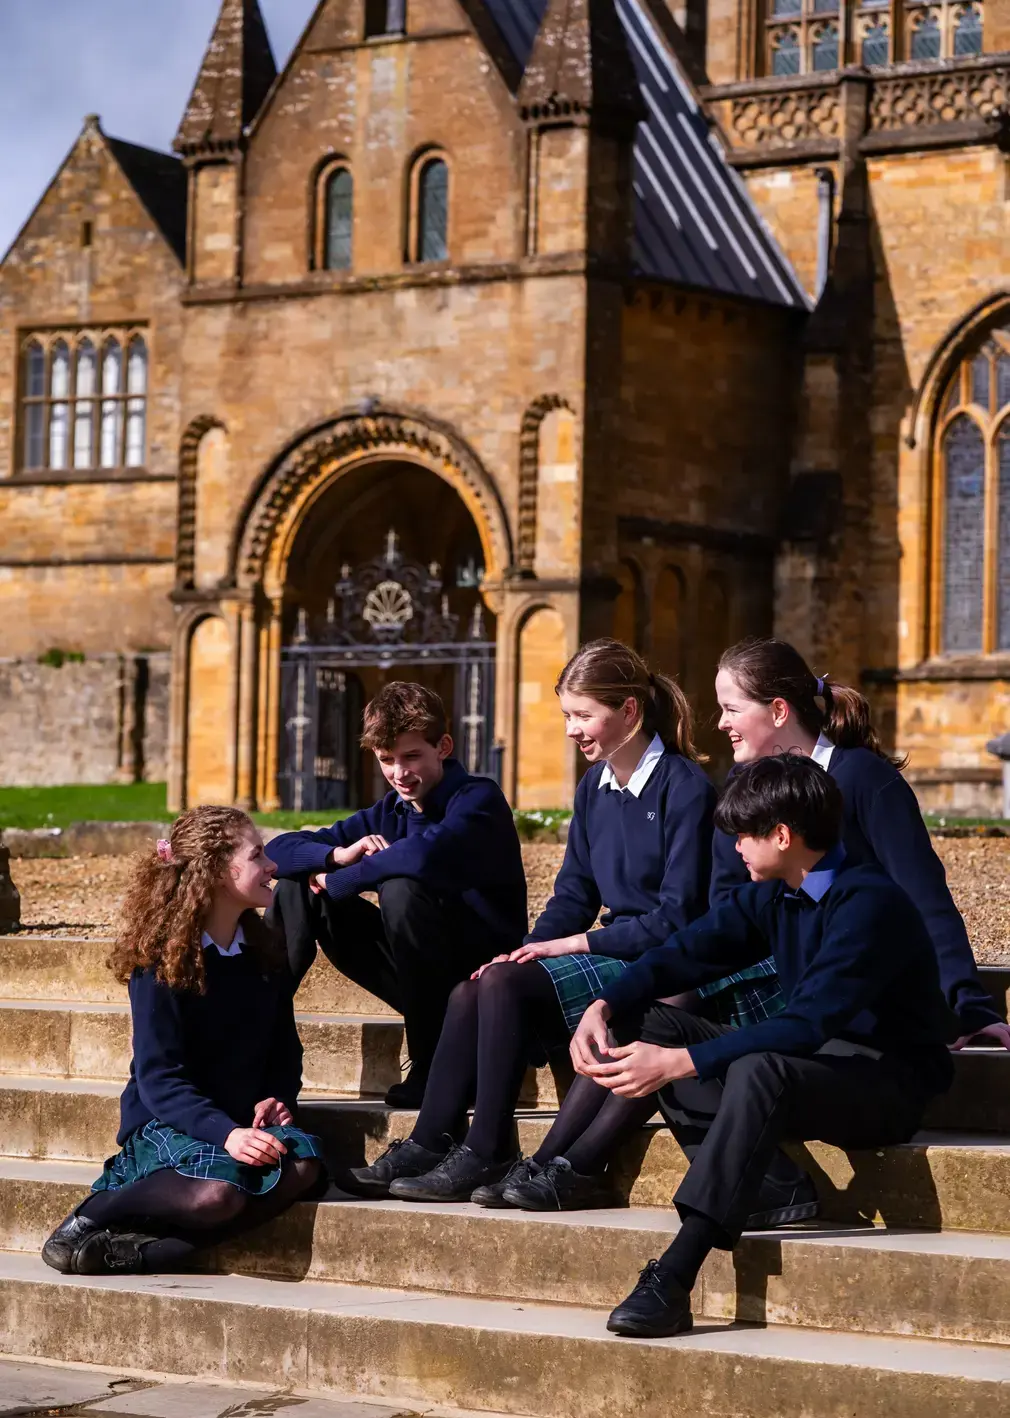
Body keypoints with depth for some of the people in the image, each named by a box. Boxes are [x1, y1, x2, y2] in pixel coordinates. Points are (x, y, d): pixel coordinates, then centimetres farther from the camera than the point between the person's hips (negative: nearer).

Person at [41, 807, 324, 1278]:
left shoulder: (265, 953, 9)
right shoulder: (163, 961, -11)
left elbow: (285, 1051, 15)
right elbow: (159, 1079, -17)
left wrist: (277, 1099, -8)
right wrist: (225, 1133, -32)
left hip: (242, 1122, 6)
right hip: (166, 1121, -6)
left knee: (304, 1165, -29)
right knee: (216, 1192, -38)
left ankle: (148, 1247, -28)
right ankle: (88, 1219, -12)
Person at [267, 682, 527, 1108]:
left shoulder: (478, 800, -13)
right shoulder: (389, 813, 7)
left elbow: (424, 856, -35)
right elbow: (280, 849, 5)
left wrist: (339, 881, -19)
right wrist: (338, 855, -17)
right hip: (418, 979, 7)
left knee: (401, 891, -33)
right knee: (296, 885, 0)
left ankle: (431, 1068, -22)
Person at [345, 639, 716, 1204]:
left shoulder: (685, 787, -12)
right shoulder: (594, 788, 13)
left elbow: (677, 915, -17)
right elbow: (573, 896, 14)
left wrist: (574, 944, -16)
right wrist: (526, 950, -5)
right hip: (609, 957, 8)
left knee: (505, 984, -23)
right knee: (471, 991, -12)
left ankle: (487, 1157, -21)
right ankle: (429, 1147, -14)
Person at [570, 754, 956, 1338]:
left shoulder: (869, 902, -21)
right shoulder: (775, 893, 6)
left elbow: (806, 1024, -30)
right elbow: (690, 951, 7)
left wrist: (678, 1062, -34)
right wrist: (605, 1006, -12)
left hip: (890, 1082, -9)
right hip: (813, 1058, 9)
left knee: (759, 1071, -39)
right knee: (648, 1021, -2)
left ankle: (672, 1282, -44)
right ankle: (764, 1177, -19)